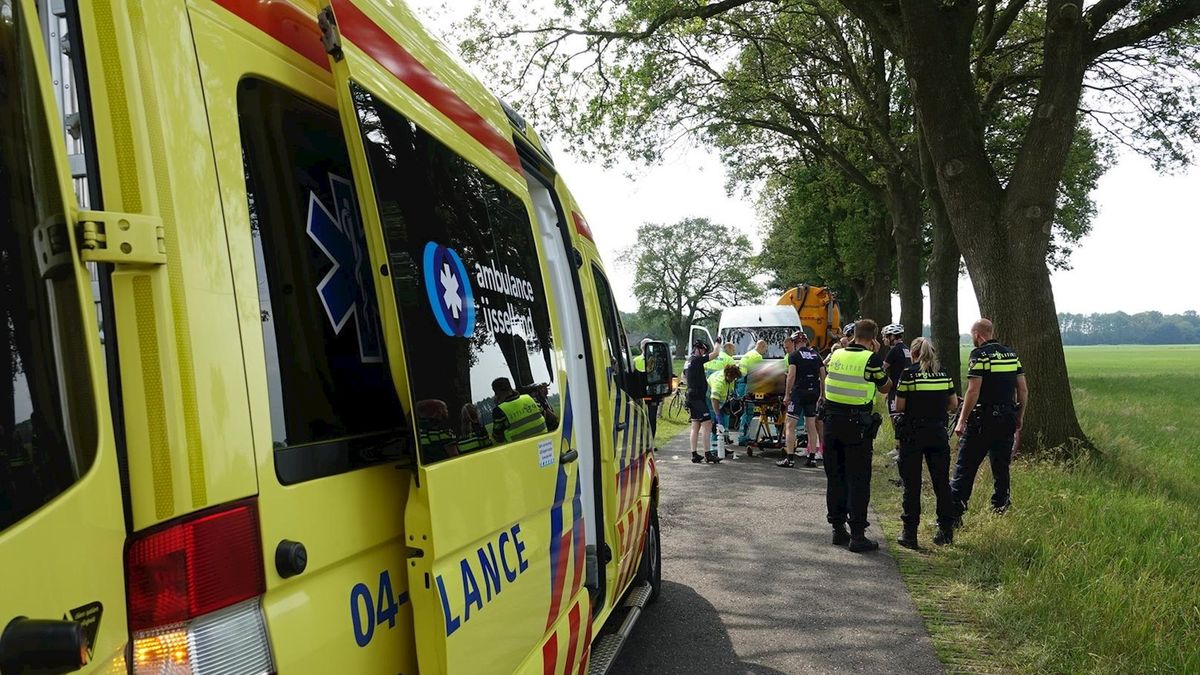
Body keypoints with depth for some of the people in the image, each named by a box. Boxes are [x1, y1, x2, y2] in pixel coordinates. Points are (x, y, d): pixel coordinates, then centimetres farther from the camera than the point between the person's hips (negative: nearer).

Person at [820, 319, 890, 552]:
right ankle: (857, 535, 0)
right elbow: (885, 388, 5)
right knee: (858, 481, 0)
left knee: (835, 478, 13)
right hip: (858, 425, -5)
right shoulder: (871, 359, -10)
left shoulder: (837, 355, 4)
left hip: (832, 421, 5)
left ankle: (838, 529, 21)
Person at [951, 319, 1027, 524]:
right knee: (1001, 468, 16)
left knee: (965, 468, -2)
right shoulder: (1012, 354, 10)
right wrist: (1020, 417, 20)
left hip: (982, 420, -6)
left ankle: (954, 514, -4)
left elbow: (973, 391, -17)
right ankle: (1000, 512, 21)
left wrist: (962, 421, -14)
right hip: (1007, 420, 6)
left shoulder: (979, 355, -11)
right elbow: (1023, 390, 10)